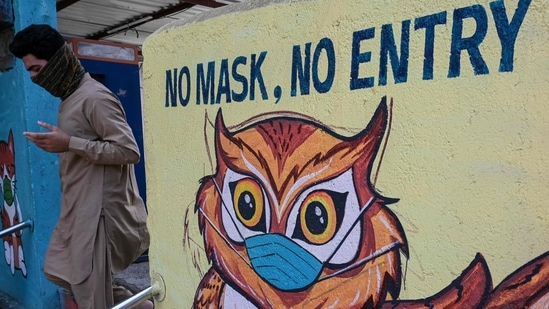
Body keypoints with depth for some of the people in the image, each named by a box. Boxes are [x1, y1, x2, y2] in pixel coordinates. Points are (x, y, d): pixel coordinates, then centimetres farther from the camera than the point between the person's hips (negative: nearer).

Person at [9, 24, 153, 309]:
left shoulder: (94, 97, -16)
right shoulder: (70, 97, 15)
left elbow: (129, 151, -23)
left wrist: (69, 144, -23)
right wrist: (56, 145, 9)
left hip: (98, 208, -11)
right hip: (77, 207, 11)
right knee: (58, 271, 19)